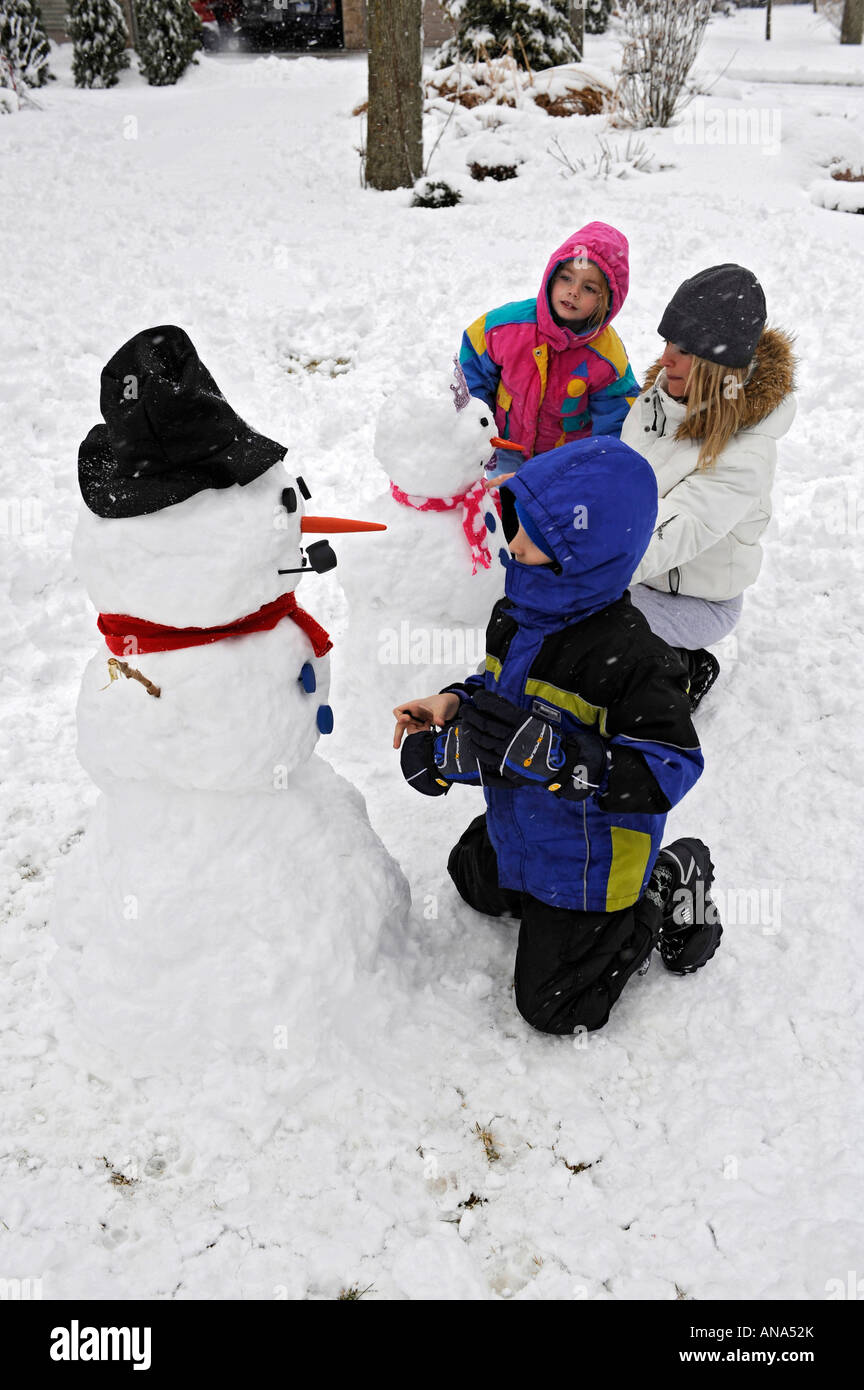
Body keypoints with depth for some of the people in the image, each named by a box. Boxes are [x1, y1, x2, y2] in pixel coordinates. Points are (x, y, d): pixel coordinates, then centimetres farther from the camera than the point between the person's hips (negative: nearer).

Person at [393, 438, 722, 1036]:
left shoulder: (628, 654, -33)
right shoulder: (518, 613, -7)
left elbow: (669, 766, -33)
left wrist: (554, 754, -43)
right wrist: (453, 706, -9)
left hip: (586, 854, -8)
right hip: (516, 829, 9)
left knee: (553, 1005, 5)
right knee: (475, 881, 34)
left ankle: (661, 896, 17)